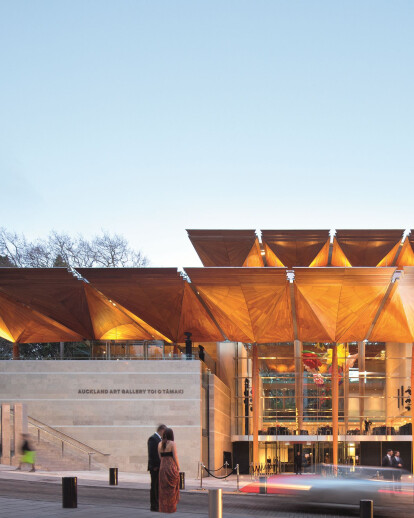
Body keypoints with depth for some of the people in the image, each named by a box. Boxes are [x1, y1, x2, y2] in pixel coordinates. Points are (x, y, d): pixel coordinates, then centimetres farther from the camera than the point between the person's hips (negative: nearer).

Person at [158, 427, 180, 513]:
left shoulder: (160, 444, 6)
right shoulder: (172, 443, -10)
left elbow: (160, 457, 7)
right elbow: (175, 457, -11)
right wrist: (178, 468, -3)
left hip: (162, 467, 5)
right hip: (172, 467, -5)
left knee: (163, 488, 10)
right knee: (172, 488, 3)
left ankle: (163, 508, 10)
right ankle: (171, 508, 4)